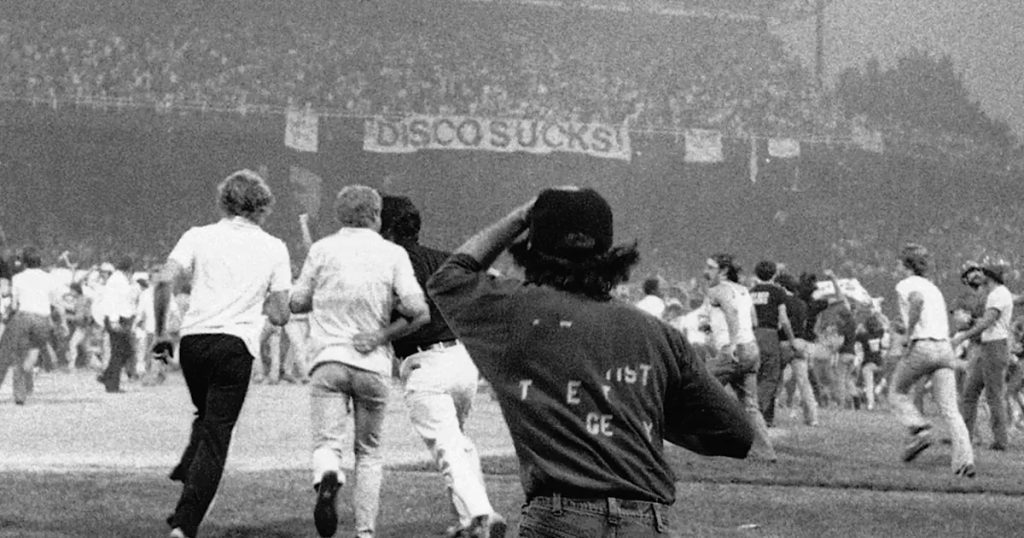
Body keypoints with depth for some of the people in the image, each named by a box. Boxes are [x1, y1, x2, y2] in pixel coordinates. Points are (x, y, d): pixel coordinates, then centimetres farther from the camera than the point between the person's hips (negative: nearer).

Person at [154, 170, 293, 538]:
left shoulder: (199, 236, 9)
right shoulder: (274, 249, 9)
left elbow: (165, 280, -6)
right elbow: (280, 316, 4)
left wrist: (160, 332, 4)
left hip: (194, 339, 2)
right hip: (236, 345, -2)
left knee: (206, 416, 29)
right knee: (216, 436, -1)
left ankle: (185, 476, 10)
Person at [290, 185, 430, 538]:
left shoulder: (323, 249, 6)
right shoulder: (393, 254, 3)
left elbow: (296, 303, 12)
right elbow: (420, 313, -7)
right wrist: (382, 336, 1)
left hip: (328, 359, -1)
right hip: (374, 365, 1)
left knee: (326, 442, -6)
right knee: (368, 451, 15)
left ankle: (327, 477, -40)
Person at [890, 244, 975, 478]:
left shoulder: (906, 285, 2)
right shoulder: (934, 288, 25)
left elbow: (917, 300, -22)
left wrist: (909, 337, -17)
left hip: (922, 346, -6)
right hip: (945, 348, 6)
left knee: (898, 392, 18)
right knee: (950, 410, -2)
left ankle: (919, 430, -6)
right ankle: (964, 459, -18)